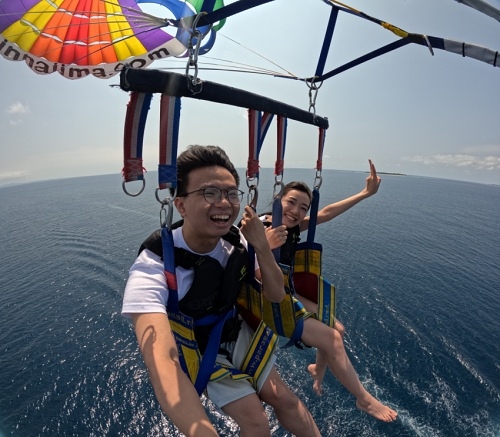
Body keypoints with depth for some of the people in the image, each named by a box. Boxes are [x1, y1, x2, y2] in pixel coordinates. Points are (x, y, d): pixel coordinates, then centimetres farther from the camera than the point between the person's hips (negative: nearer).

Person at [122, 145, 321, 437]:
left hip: (239, 335, 4)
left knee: (281, 396, 5)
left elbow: (276, 295, -14)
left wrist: (262, 246, -32)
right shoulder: (152, 268, -35)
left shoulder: (237, 242, -19)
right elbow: (163, 363, -46)